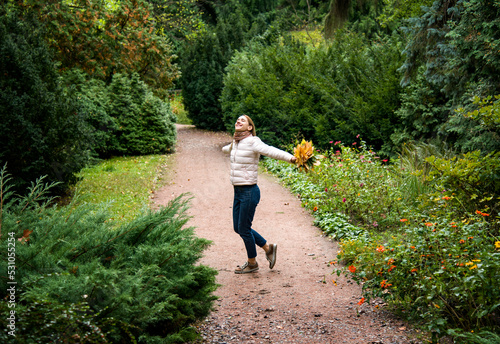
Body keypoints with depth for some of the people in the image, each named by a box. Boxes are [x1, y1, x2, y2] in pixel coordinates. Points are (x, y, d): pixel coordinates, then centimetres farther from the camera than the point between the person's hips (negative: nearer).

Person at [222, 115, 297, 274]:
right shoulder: (236, 143, 11)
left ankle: (252, 263, 21)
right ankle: (268, 248, 30)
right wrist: (225, 148, 62)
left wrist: (291, 157, -46)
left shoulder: (252, 142, -12)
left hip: (249, 191, -8)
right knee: (238, 228, 13)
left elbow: (272, 151, -29)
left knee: (243, 228, 1)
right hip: (238, 191, 8)